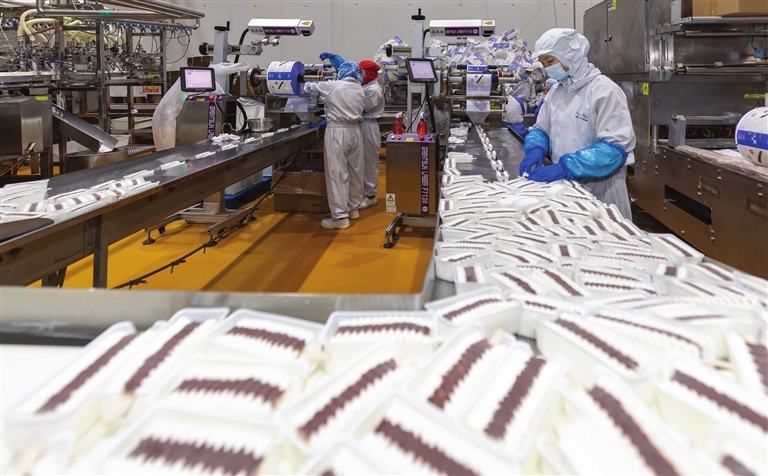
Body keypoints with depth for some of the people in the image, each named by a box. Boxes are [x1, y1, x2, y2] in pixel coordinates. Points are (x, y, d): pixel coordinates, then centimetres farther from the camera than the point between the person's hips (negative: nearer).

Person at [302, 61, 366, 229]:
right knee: (355, 170, 14)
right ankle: (353, 208, 27)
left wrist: (307, 85, 29)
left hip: (338, 131, -6)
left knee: (337, 173, -5)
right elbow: (360, 110, 11)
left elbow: (309, 88, 4)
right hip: (354, 130, 6)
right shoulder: (360, 90, 8)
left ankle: (340, 216, -5)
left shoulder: (332, 86, -7)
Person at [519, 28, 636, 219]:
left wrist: (565, 167, -29)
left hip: (599, 191, -6)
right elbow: (540, 129, 15)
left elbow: (615, 148, -21)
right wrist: (536, 149, -9)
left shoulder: (604, 90, -14)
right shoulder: (555, 91, 9)